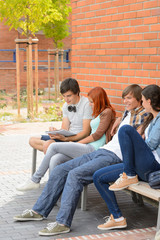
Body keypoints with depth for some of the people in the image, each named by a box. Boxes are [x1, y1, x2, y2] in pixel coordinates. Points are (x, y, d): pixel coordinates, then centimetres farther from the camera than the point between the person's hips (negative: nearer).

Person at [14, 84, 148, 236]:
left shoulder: (142, 115, -1)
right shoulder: (127, 113, 26)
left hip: (115, 157, -9)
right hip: (102, 150, 10)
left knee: (75, 174, -28)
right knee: (59, 170, 1)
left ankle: (63, 223, -25)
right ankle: (39, 211, 8)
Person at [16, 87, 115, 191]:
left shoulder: (107, 112, -4)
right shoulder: (98, 113, 25)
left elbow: (98, 135, -10)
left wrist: (78, 143, -4)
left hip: (93, 150, -8)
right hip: (88, 148, 8)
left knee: (54, 146, -10)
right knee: (55, 160, -15)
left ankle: (35, 180, -1)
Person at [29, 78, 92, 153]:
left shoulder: (86, 104, -15)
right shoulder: (66, 105, 11)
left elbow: (86, 132, -17)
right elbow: (64, 129, 10)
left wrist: (65, 139, -27)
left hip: (80, 139, -9)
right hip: (68, 137, 9)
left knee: (48, 144, -31)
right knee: (32, 140, 2)